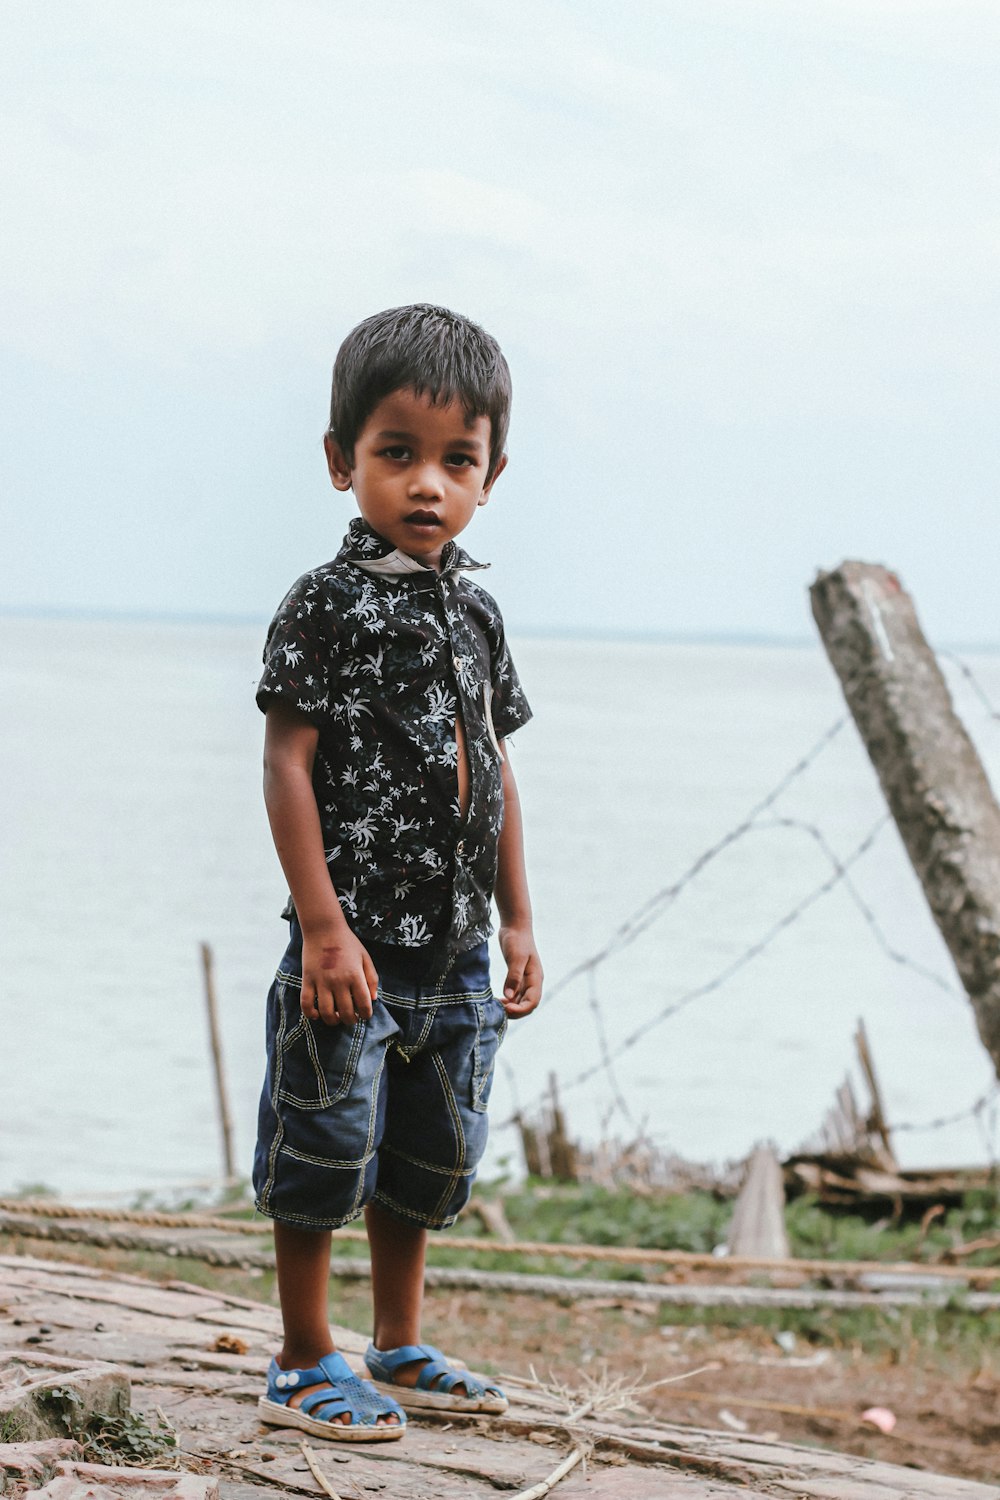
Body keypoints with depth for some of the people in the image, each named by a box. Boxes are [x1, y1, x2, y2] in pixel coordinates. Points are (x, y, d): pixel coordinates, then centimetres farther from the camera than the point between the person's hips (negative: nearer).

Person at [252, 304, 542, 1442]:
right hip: (352, 939, -7)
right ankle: (304, 1366, 10)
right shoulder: (328, 606, -10)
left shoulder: (475, 612, 10)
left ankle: (398, 1348, 29)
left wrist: (517, 921, 14)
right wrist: (323, 929, -18)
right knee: (324, 1147, -1)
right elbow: (287, 764, -13)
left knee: (428, 1154, 15)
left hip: (453, 950, 7)